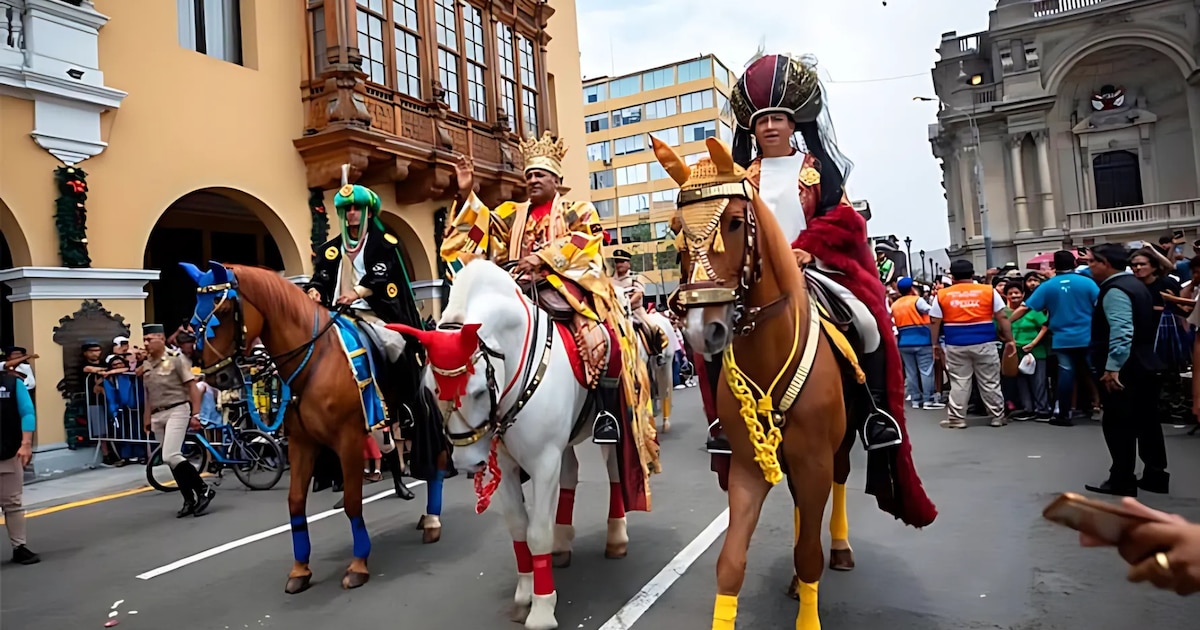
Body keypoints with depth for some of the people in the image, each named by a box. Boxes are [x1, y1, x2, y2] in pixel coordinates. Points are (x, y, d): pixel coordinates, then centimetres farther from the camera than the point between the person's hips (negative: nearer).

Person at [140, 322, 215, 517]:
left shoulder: (176, 358, -8)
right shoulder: (146, 365, 10)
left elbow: (192, 387, -10)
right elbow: (148, 395, 17)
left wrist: (195, 414, -15)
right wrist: (147, 418, 14)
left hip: (177, 411, -7)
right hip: (157, 416, 7)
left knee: (170, 457, -19)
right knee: (171, 460, 8)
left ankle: (204, 490, -6)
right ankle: (190, 500, 16)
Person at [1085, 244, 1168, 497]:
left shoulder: (1114, 290, -17)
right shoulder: (1134, 284, 15)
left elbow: (1121, 332, -27)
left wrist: (1112, 367, -27)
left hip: (1122, 370, -10)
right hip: (1145, 365, 10)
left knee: (1118, 425, -2)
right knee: (1146, 422, 14)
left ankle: (1122, 481, 4)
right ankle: (1156, 476, 22)